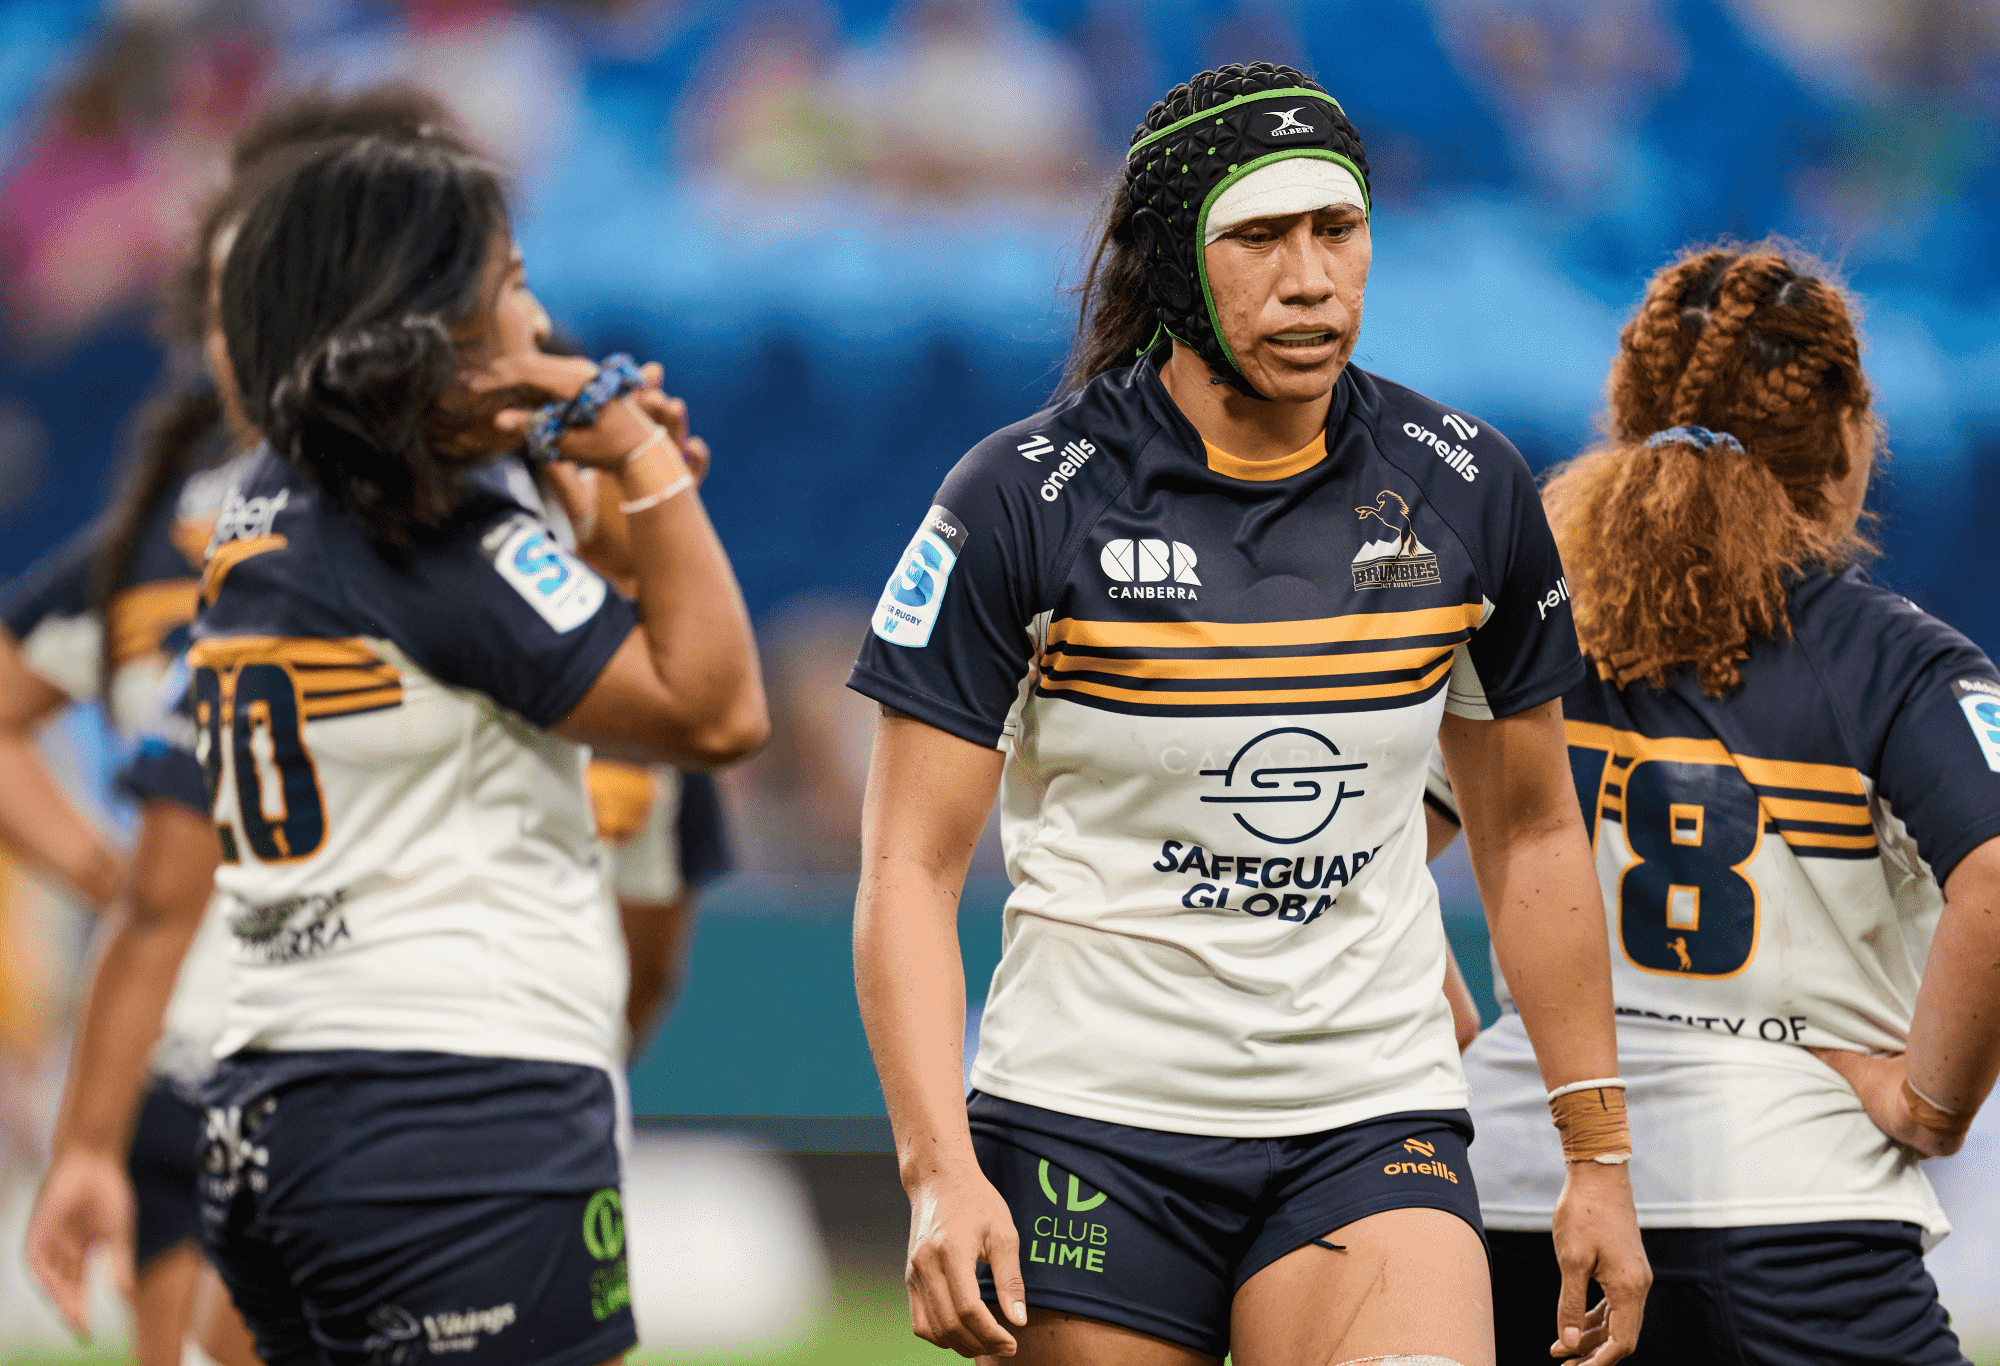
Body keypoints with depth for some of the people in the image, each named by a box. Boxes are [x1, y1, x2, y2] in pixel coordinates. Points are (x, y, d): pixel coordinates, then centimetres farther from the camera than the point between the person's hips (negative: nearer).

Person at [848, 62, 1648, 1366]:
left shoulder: (1467, 489, 2)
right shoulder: (1023, 500, -7)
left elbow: (1532, 830, 14)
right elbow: (910, 865, -8)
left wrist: (1599, 1155, 13)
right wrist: (940, 1171, -20)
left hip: (1375, 1128, 2)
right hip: (1089, 1130, -1)